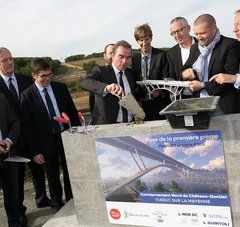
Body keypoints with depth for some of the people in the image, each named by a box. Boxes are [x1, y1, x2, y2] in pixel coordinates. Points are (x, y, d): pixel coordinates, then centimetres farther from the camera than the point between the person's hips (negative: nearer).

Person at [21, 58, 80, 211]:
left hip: (67, 137, 3)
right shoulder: (27, 95, -8)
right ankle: (57, 204, 35)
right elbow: (28, 126, -7)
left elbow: (73, 112, 6)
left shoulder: (61, 88, 1)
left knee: (70, 172, 15)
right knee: (53, 176, 14)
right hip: (47, 142, -2)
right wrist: (34, 152, -10)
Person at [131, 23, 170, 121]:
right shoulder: (134, 58, 9)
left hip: (160, 102, -3)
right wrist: (137, 98, -1)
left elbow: (166, 78, -5)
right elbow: (134, 81, 12)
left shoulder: (161, 55, -2)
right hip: (142, 103, 3)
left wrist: (159, 90, -23)